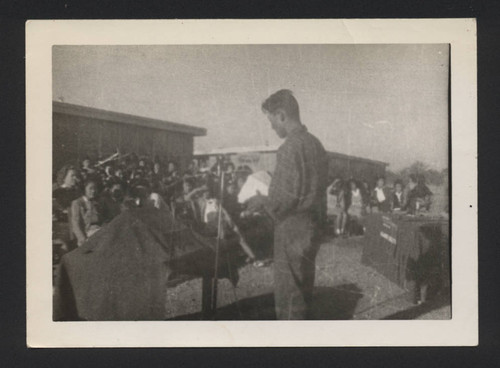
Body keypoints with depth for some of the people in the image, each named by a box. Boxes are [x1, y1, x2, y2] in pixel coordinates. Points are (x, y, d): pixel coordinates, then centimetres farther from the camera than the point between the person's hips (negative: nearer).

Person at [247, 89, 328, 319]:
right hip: (312, 228, 9)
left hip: (292, 231, -9)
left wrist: (263, 203, -4)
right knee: (303, 290, 20)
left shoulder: (291, 147, -18)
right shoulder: (315, 143, 9)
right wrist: (270, 199, 17)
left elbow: (287, 197, -21)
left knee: (288, 298, 0)